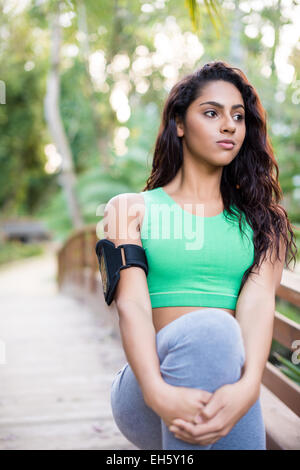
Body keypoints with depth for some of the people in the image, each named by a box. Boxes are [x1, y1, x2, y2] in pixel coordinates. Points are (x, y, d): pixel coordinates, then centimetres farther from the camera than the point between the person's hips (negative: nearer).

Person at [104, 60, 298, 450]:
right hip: (148, 395, -1)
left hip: (229, 393, 1)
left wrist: (247, 387, -26)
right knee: (211, 327, -31)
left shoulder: (262, 220, 13)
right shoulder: (132, 209, 8)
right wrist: (158, 392, -26)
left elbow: (258, 304, -5)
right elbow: (132, 305, -7)